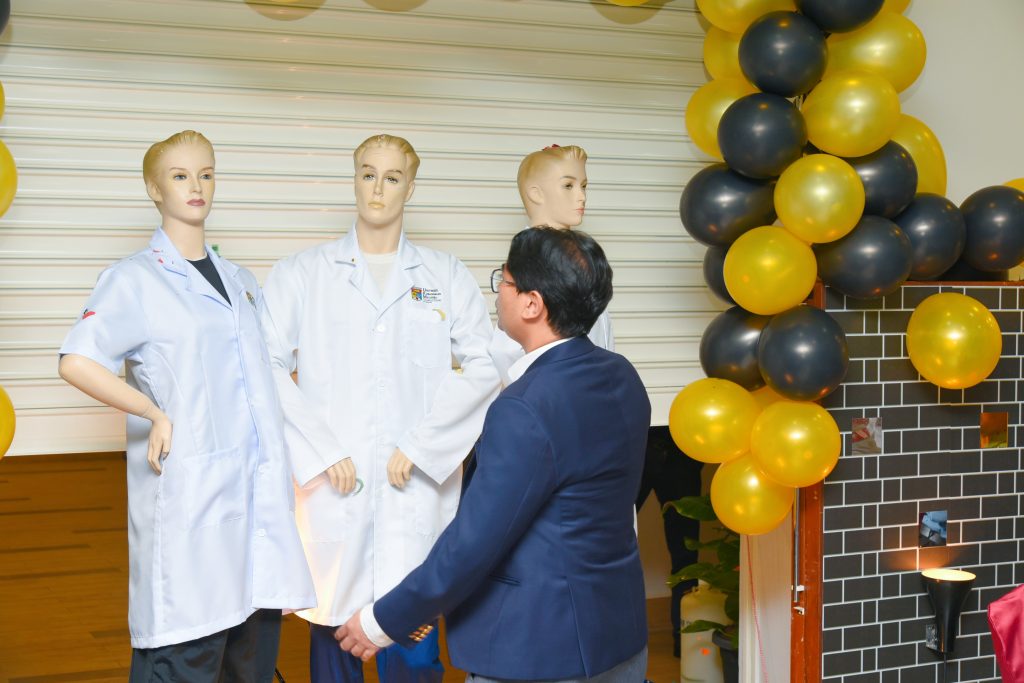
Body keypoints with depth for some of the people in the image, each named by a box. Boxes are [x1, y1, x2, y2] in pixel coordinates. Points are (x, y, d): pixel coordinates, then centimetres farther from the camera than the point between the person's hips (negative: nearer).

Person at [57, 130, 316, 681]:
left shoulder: (240, 282, 19)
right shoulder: (134, 279, -1)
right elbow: (76, 363, -13)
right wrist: (157, 415, -11)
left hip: (258, 490, 6)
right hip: (188, 496, -6)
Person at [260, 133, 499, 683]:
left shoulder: (446, 277, 11)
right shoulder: (302, 274, 9)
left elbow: (484, 367, 1)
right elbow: (267, 364, -1)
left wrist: (420, 447, -9)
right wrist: (321, 452, -10)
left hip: (417, 489, 0)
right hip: (332, 490, 0)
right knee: (332, 631, 5)